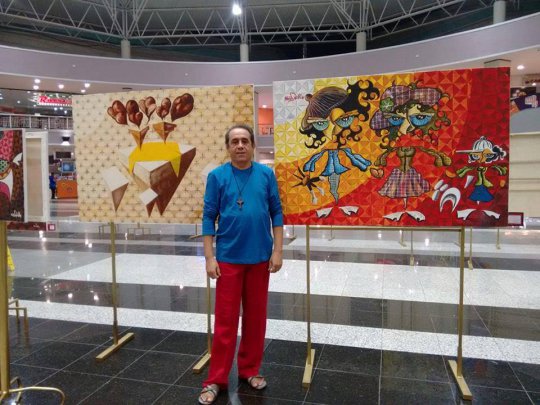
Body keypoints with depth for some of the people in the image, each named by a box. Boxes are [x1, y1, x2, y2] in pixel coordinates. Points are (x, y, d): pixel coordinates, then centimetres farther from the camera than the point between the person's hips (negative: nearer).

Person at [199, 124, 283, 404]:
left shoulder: (266, 174, 1)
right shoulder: (217, 176, -3)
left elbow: (276, 213, 3)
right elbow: (208, 218, -2)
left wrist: (277, 250, -2)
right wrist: (209, 257, -6)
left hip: (260, 258, 2)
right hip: (228, 258, -1)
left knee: (255, 316, 12)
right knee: (225, 319, 5)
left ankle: (250, 370, 30)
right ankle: (216, 379, 18)